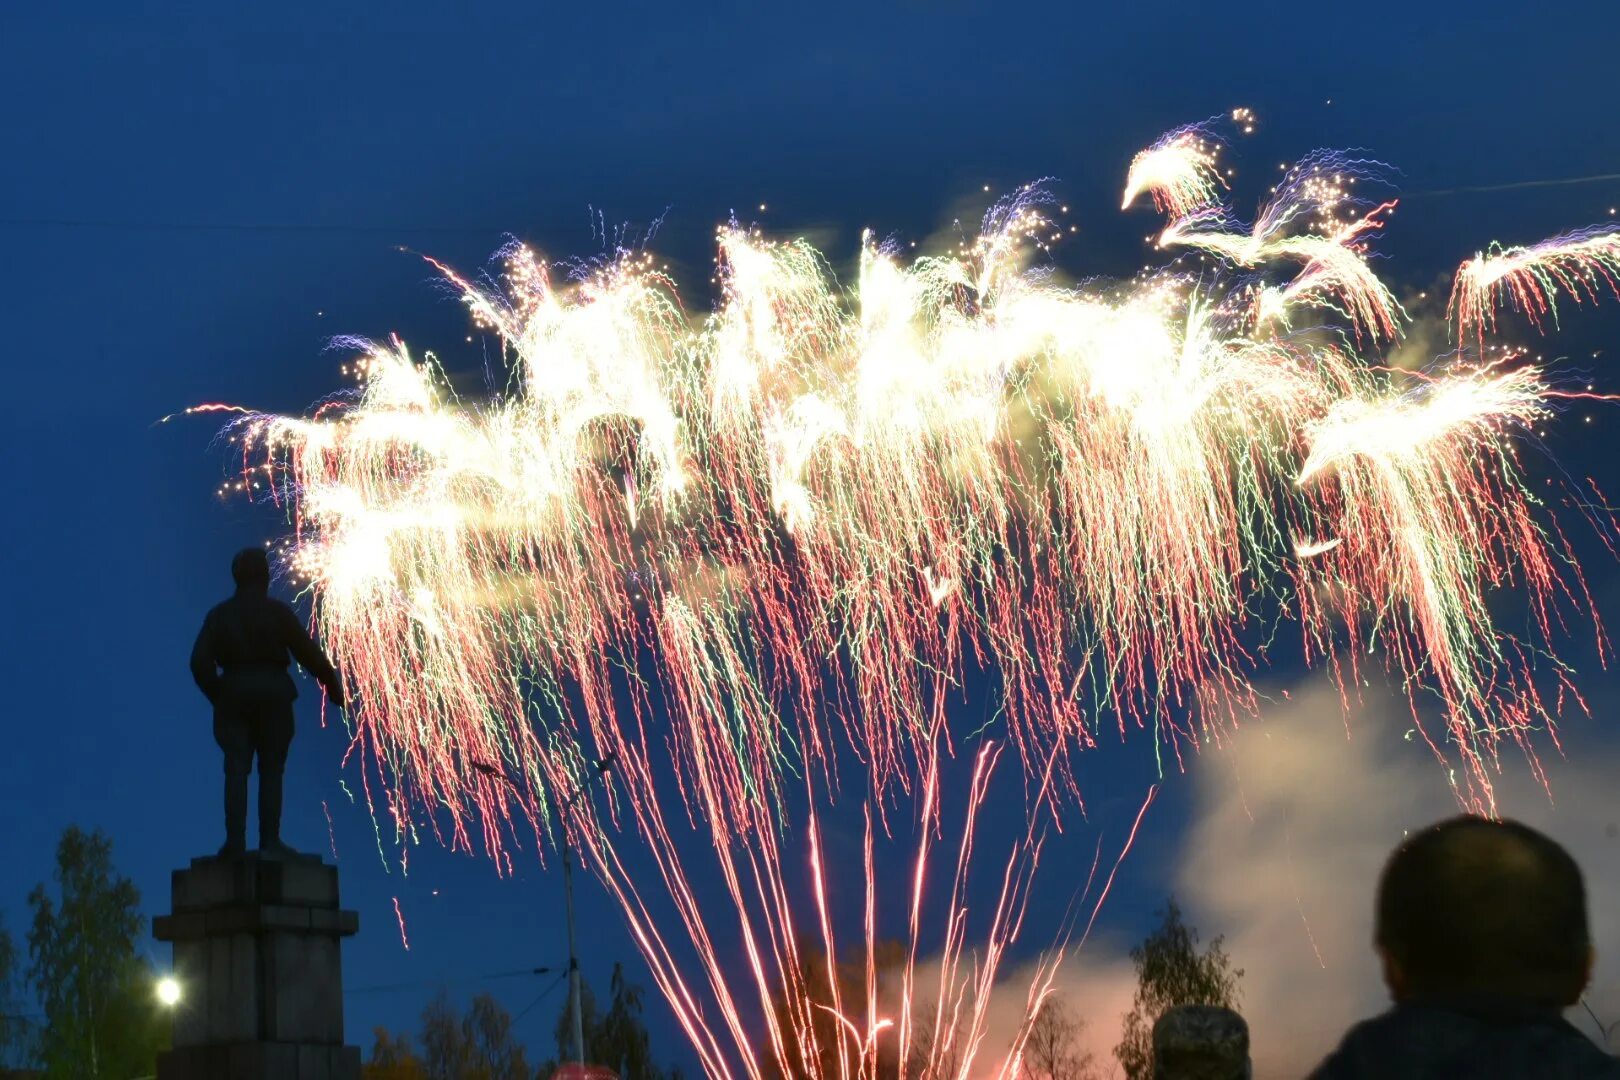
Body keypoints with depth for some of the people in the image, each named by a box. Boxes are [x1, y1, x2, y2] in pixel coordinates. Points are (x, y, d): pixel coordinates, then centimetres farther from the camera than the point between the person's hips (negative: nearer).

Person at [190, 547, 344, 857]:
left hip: (234, 693, 2)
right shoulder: (278, 612, -1)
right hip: (272, 692, -2)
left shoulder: (220, 614, 6)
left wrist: (217, 695, 10)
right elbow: (307, 651, -3)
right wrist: (332, 683, 8)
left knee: (236, 769, 0)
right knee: (271, 769, 2)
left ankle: (235, 840, -11)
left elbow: (200, 661, 0)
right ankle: (269, 840, -5)